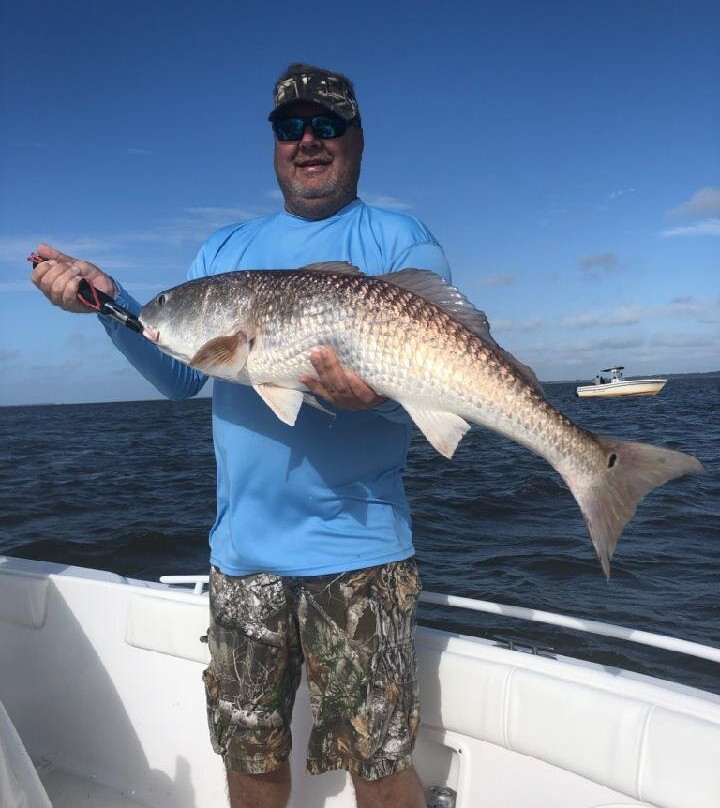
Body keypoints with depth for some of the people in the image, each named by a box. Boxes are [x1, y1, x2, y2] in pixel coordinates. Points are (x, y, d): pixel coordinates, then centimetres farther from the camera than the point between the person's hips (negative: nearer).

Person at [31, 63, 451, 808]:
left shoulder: (403, 243, 0)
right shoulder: (223, 250, 13)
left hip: (355, 549, -4)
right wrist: (108, 300, -8)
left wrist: (379, 395, -31)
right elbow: (180, 376, 7)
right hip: (242, 545, 4)